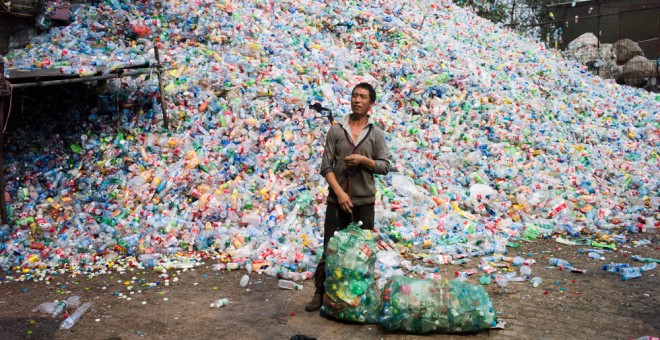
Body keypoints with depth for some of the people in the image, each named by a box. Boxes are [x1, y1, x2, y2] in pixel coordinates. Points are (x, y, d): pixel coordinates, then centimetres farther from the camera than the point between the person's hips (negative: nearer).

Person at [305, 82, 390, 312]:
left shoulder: (376, 134, 4)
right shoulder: (336, 130, 2)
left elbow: (385, 166, 2)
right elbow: (326, 166, -2)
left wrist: (363, 160, -16)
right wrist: (339, 192, -13)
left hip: (364, 202, 1)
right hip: (337, 200, 0)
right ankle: (320, 293, 17)